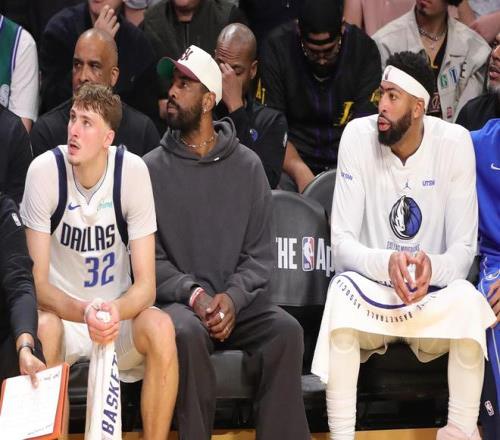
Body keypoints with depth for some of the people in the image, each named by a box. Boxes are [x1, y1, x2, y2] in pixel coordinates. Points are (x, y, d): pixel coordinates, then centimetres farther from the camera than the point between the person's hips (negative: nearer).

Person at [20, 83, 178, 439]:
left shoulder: (132, 171, -13)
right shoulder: (45, 170, -15)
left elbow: (146, 285, -12)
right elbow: (37, 283, -14)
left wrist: (116, 311, -35)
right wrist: (84, 313, -34)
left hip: (120, 310, 1)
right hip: (63, 311, -1)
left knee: (161, 328, -29)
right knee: (43, 329, -34)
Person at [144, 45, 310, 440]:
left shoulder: (247, 166, 8)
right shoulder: (154, 168, 4)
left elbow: (260, 253, 6)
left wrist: (232, 297, -13)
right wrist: (192, 294, -16)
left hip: (237, 300, 2)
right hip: (179, 301, -2)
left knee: (286, 329, -27)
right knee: (187, 332, -35)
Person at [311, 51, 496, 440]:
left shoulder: (454, 143, -9)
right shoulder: (358, 136, -9)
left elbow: (464, 249, -9)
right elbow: (342, 241, -12)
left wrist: (432, 269, -32)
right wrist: (387, 263, -33)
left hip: (432, 299, 0)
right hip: (372, 294, 0)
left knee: (467, 299, -32)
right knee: (342, 291, -33)